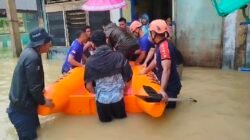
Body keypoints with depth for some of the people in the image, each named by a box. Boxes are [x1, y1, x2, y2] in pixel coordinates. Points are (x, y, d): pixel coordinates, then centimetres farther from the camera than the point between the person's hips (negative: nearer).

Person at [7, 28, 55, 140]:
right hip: (22, 107, -10)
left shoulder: (30, 52, 4)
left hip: (23, 103, 10)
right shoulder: (33, 58, -27)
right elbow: (34, 87, -23)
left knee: (34, 128, 24)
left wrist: (41, 89, 20)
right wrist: (43, 101, -9)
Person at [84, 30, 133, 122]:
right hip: (118, 97, 1)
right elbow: (128, 77, -4)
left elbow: (88, 85, -6)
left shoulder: (90, 60, -10)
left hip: (102, 98, 0)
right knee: (121, 116, 28)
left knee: (105, 119, 26)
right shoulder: (119, 56, -9)